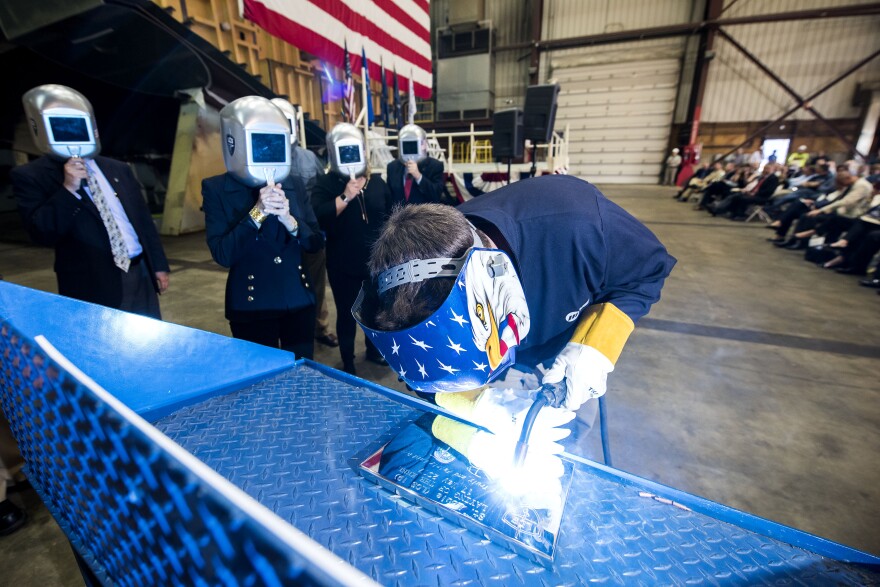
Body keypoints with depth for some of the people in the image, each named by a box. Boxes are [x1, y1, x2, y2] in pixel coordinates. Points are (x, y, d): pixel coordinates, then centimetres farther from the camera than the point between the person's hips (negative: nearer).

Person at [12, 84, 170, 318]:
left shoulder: (118, 169, 13)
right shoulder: (30, 176, 0)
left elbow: (143, 219, 13)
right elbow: (42, 233, -10)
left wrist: (159, 265, 10)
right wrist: (69, 189, -19)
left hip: (140, 274, 4)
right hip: (92, 287, -4)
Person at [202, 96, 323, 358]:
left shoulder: (294, 186, 4)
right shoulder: (216, 189, -4)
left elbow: (316, 243, 1)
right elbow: (222, 255, -13)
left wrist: (289, 220, -16)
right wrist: (257, 213, -21)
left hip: (300, 300, 3)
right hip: (251, 305, -3)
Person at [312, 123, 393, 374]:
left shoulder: (377, 182, 6)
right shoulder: (326, 184, -5)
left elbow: (391, 219, 11)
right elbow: (318, 217, -22)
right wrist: (345, 197, -27)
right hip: (343, 265, -3)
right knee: (346, 313, 7)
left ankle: (373, 350, 40)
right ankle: (348, 362, 26)